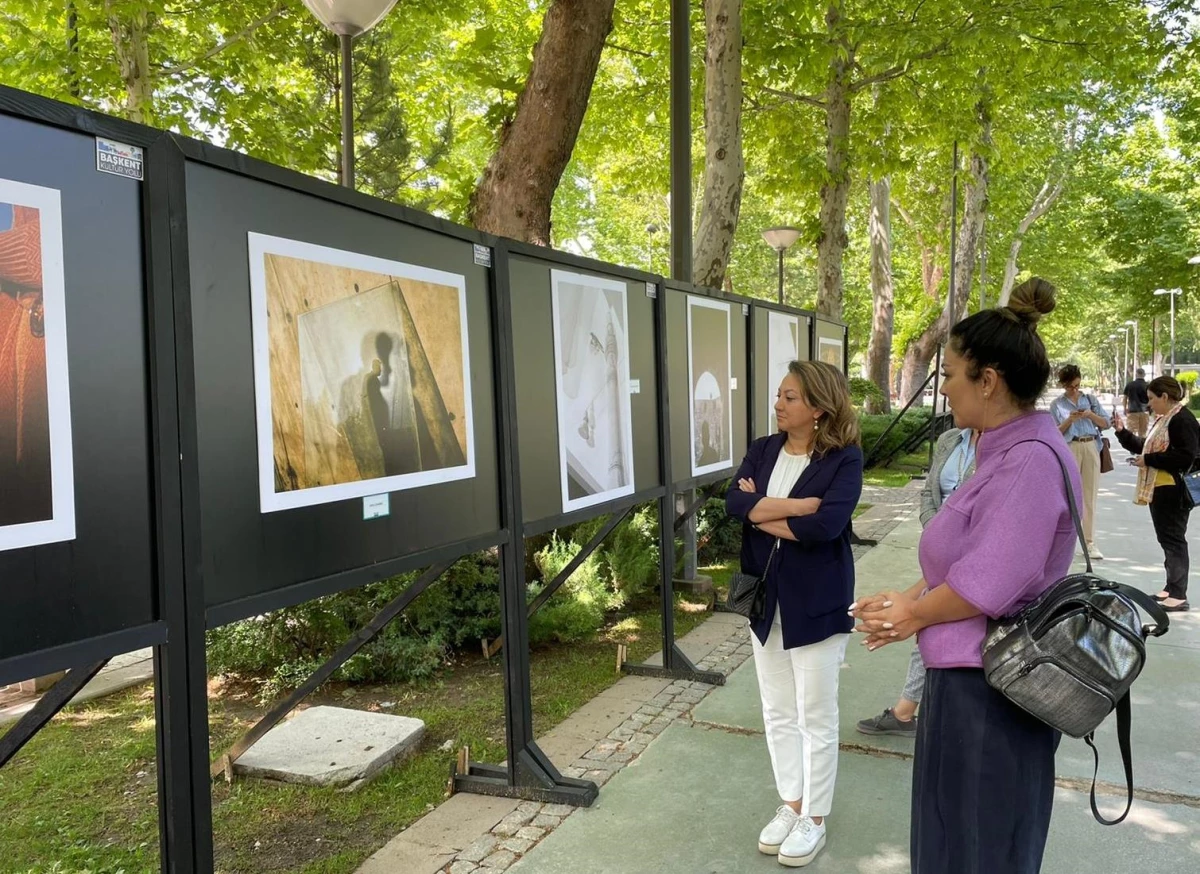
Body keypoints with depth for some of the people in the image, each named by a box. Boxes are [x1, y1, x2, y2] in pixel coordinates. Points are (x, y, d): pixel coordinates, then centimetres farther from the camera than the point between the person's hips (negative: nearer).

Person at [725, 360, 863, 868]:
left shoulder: (844, 459, -13)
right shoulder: (762, 451, 3)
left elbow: (826, 525, -26)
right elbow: (734, 503, -13)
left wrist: (761, 512, -16)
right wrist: (798, 505, -20)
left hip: (816, 602, -5)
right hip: (766, 599, 6)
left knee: (816, 717, 9)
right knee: (777, 713, 17)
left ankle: (815, 820, 27)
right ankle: (790, 806, 35)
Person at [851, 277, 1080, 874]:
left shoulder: (1029, 459, -24)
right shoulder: (1006, 451, 8)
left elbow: (986, 585, -27)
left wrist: (914, 615, -11)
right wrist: (906, 599, 2)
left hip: (990, 691, -9)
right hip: (972, 676, 10)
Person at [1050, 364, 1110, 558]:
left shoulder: (1091, 400, 11)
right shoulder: (1057, 404, 4)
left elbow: (1107, 423, 9)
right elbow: (1055, 432, -1)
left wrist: (1091, 415, -8)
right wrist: (1069, 420, -15)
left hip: (1091, 448, 3)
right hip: (1070, 449, -3)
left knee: (1090, 497, 5)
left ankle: (1090, 543, 10)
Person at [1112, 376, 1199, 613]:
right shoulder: (1162, 419, 17)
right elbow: (1146, 447, 20)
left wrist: (1149, 460, -18)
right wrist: (1122, 432, 12)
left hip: (1173, 492, -10)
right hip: (1159, 489, 10)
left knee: (1174, 540, -6)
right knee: (1166, 539, 15)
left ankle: (1179, 595, -2)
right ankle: (1171, 588, 24)